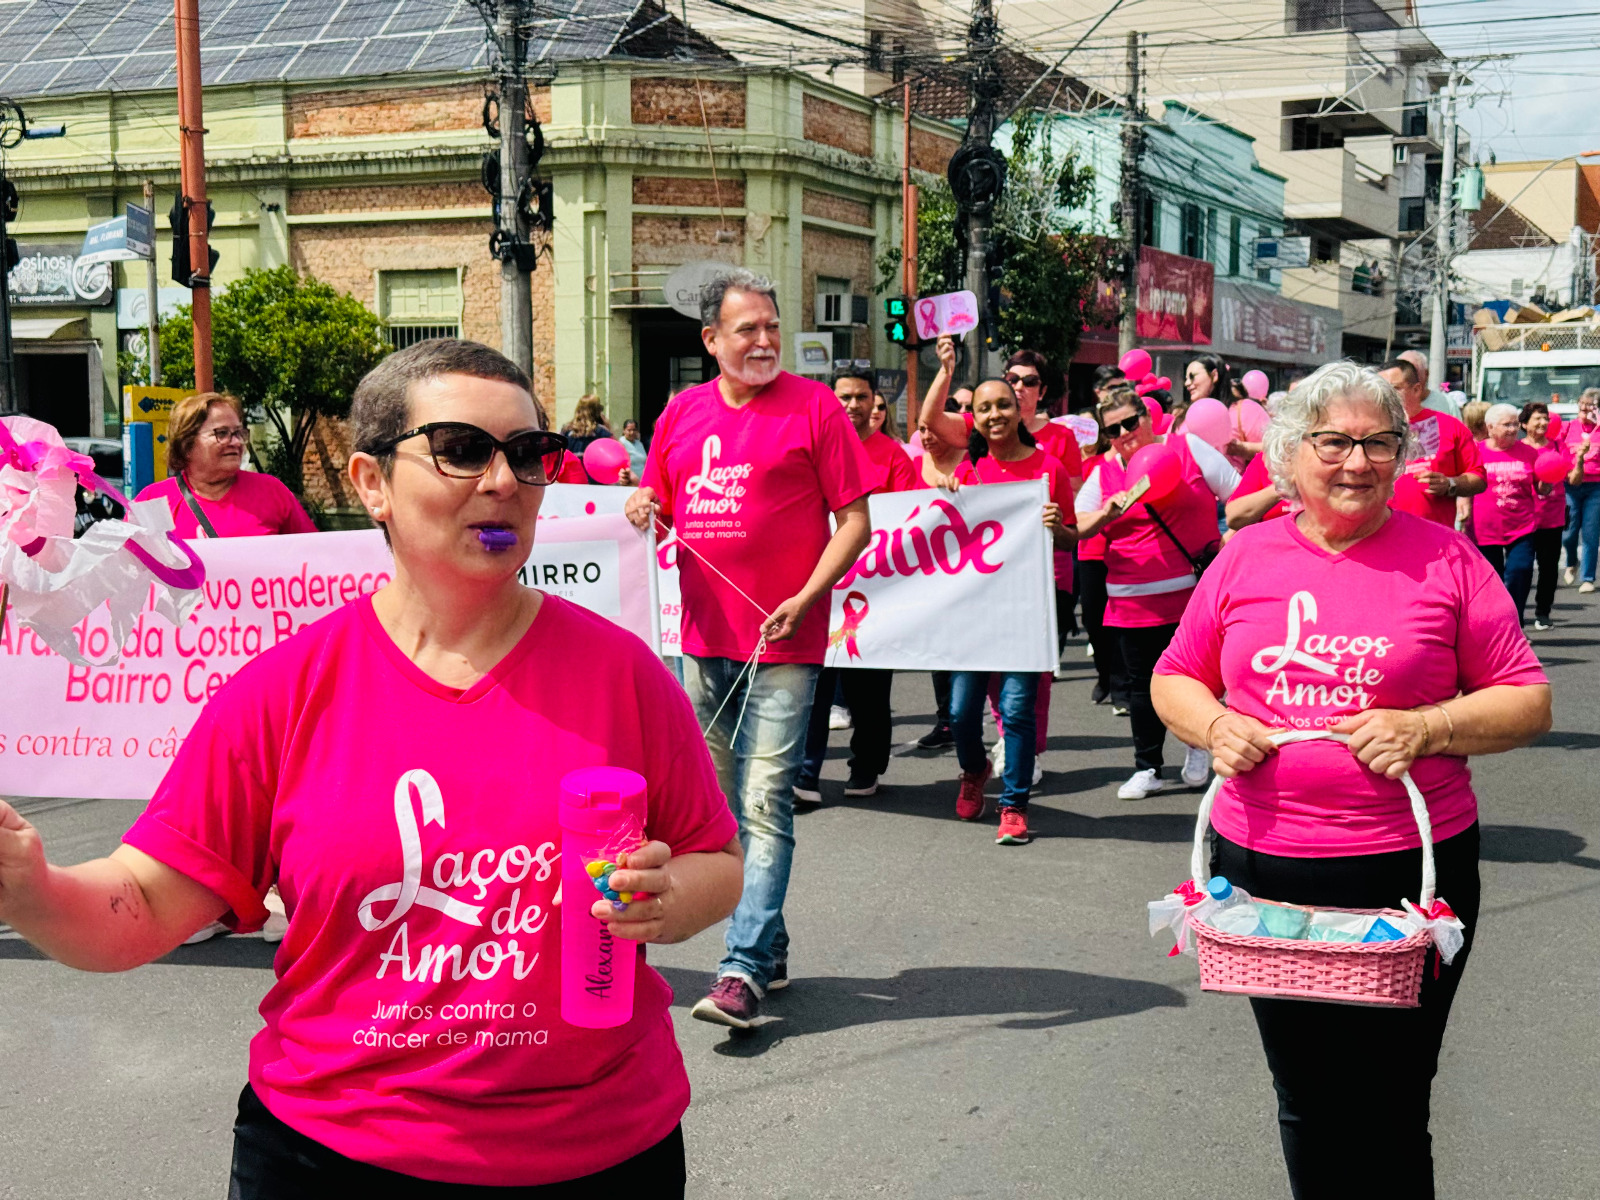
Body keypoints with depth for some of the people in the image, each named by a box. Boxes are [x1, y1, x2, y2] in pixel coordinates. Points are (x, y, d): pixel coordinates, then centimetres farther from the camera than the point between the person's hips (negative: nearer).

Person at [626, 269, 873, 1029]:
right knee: (721, 808, 14)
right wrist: (644, 505, -4)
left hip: (782, 643, -6)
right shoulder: (681, 413, 10)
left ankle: (743, 970, -7)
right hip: (703, 639, 6)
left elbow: (854, 518, -5)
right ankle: (768, 945, 27)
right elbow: (660, 501, 20)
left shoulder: (812, 406, -4)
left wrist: (805, 599, -16)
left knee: (765, 806, -8)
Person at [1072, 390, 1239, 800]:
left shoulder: (1188, 448, 2)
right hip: (1135, 600, 2)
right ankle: (1147, 769, 18)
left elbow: (1239, 496, 4)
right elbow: (1079, 527, 1)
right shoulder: (1104, 472, 8)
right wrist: (1106, 514, -18)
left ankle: (1197, 744, 29)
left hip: (1196, 590, -2)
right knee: (1142, 683, 6)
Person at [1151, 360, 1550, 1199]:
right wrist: (1214, 726, -7)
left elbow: (1528, 702, 0)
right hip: (1262, 866, 3)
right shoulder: (1245, 557, 4)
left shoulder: (1446, 557, -3)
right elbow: (1174, 678, 14)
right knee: (1306, 1100, 17)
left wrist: (1425, 728, -17)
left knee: (1388, 1112, 6)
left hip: (1407, 871, -2)